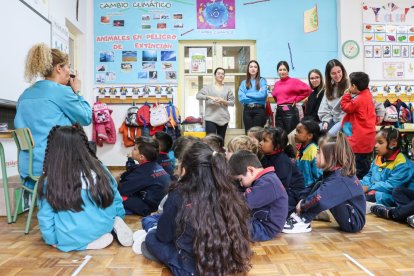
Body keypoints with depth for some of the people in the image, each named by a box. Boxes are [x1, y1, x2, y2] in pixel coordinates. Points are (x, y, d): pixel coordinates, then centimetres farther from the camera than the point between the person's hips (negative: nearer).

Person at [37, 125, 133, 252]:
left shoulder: (49, 180, -12)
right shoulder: (98, 168, -4)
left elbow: (45, 216, -6)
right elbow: (116, 198, 5)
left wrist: (52, 240, 10)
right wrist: (116, 221, 21)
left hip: (71, 241, -4)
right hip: (105, 227, 4)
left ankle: (91, 243, 0)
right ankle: (115, 226, 1)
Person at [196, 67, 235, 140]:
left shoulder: (227, 89, 13)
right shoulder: (208, 87, 8)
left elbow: (232, 102, 8)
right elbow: (198, 96, -2)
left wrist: (223, 101, -10)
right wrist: (209, 97, -16)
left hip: (223, 118, 3)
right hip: (211, 118, -3)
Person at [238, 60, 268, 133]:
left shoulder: (262, 80, 6)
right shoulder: (244, 82, 12)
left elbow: (263, 94, -10)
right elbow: (241, 98, -2)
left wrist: (248, 95, -2)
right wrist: (257, 95, -4)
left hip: (259, 110, -2)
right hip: (247, 110, 2)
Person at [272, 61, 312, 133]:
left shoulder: (294, 81, -3)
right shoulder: (276, 83, 12)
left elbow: (308, 89, -7)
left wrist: (296, 99, -4)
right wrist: (279, 102, 9)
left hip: (290, 110, -5)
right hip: (278, 111, 5)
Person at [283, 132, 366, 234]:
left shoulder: (339, 178, -24)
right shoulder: (334, 172, 4)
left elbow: (320, 198, -34)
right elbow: (318, 191, 5)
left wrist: (302, 205, -19)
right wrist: (304, 201, -9)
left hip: (355, 222, -9)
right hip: (348, 214, 9)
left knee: (325, 195, -26)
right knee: (319, 186, 1)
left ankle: (303, 222, -16)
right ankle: (300, 217, -4)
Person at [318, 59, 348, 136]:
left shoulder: (348, 85, -7)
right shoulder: (329, 87, 15)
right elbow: (324, 106, 10)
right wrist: (326, 120, -3)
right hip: (333, 119, 6)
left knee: (331, 133, -29)